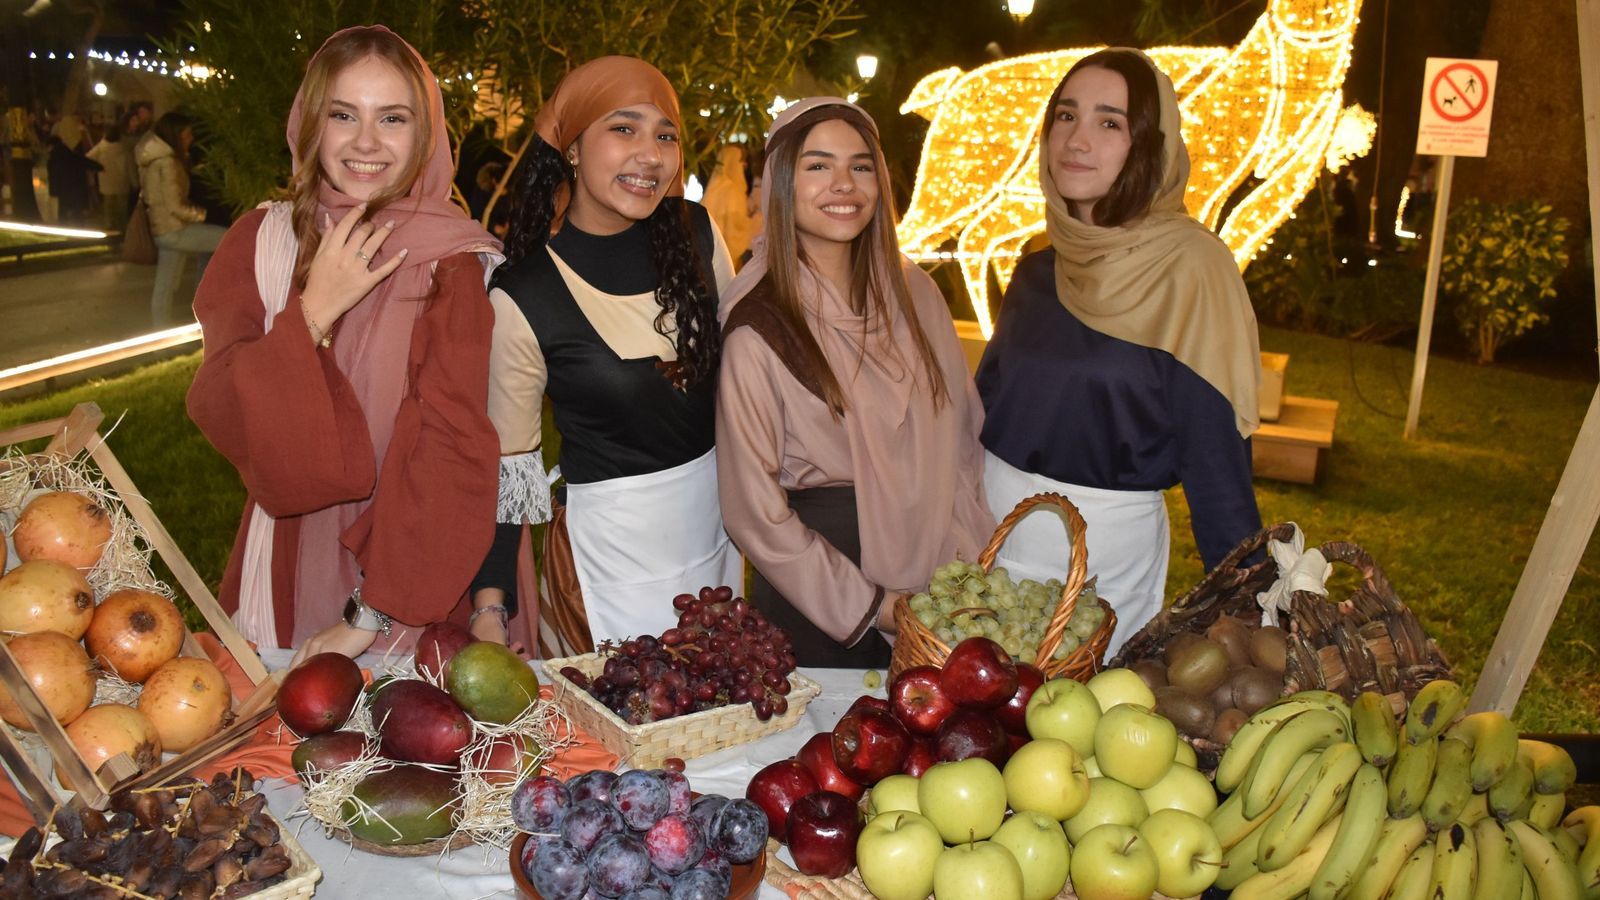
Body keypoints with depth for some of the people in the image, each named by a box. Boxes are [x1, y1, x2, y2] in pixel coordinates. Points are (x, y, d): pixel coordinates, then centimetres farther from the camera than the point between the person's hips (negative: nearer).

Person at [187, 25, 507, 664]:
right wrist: (313, 314, -19)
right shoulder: (259, 241, -1)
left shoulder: (453, 263, -10)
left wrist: (373, 613, -20)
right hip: (289, 559, 3)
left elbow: (452, 446, -16)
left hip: (417, 585, -2)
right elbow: (215, 411, -6)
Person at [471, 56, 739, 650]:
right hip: (616, 535, -5)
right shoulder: (522, 299, -16)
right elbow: (508, 462, -8)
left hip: (717, 511, 5)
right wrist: (490, 609, -10)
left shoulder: (696, 235, -6)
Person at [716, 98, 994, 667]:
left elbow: (964, 429, 7)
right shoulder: (759, 328, -14)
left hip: (940, 585, 5)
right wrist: (870, 606, -11)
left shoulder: (912, 290, 1)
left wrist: (971, 552, -4)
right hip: (819, 610, -4)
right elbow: (754, 513, -12)